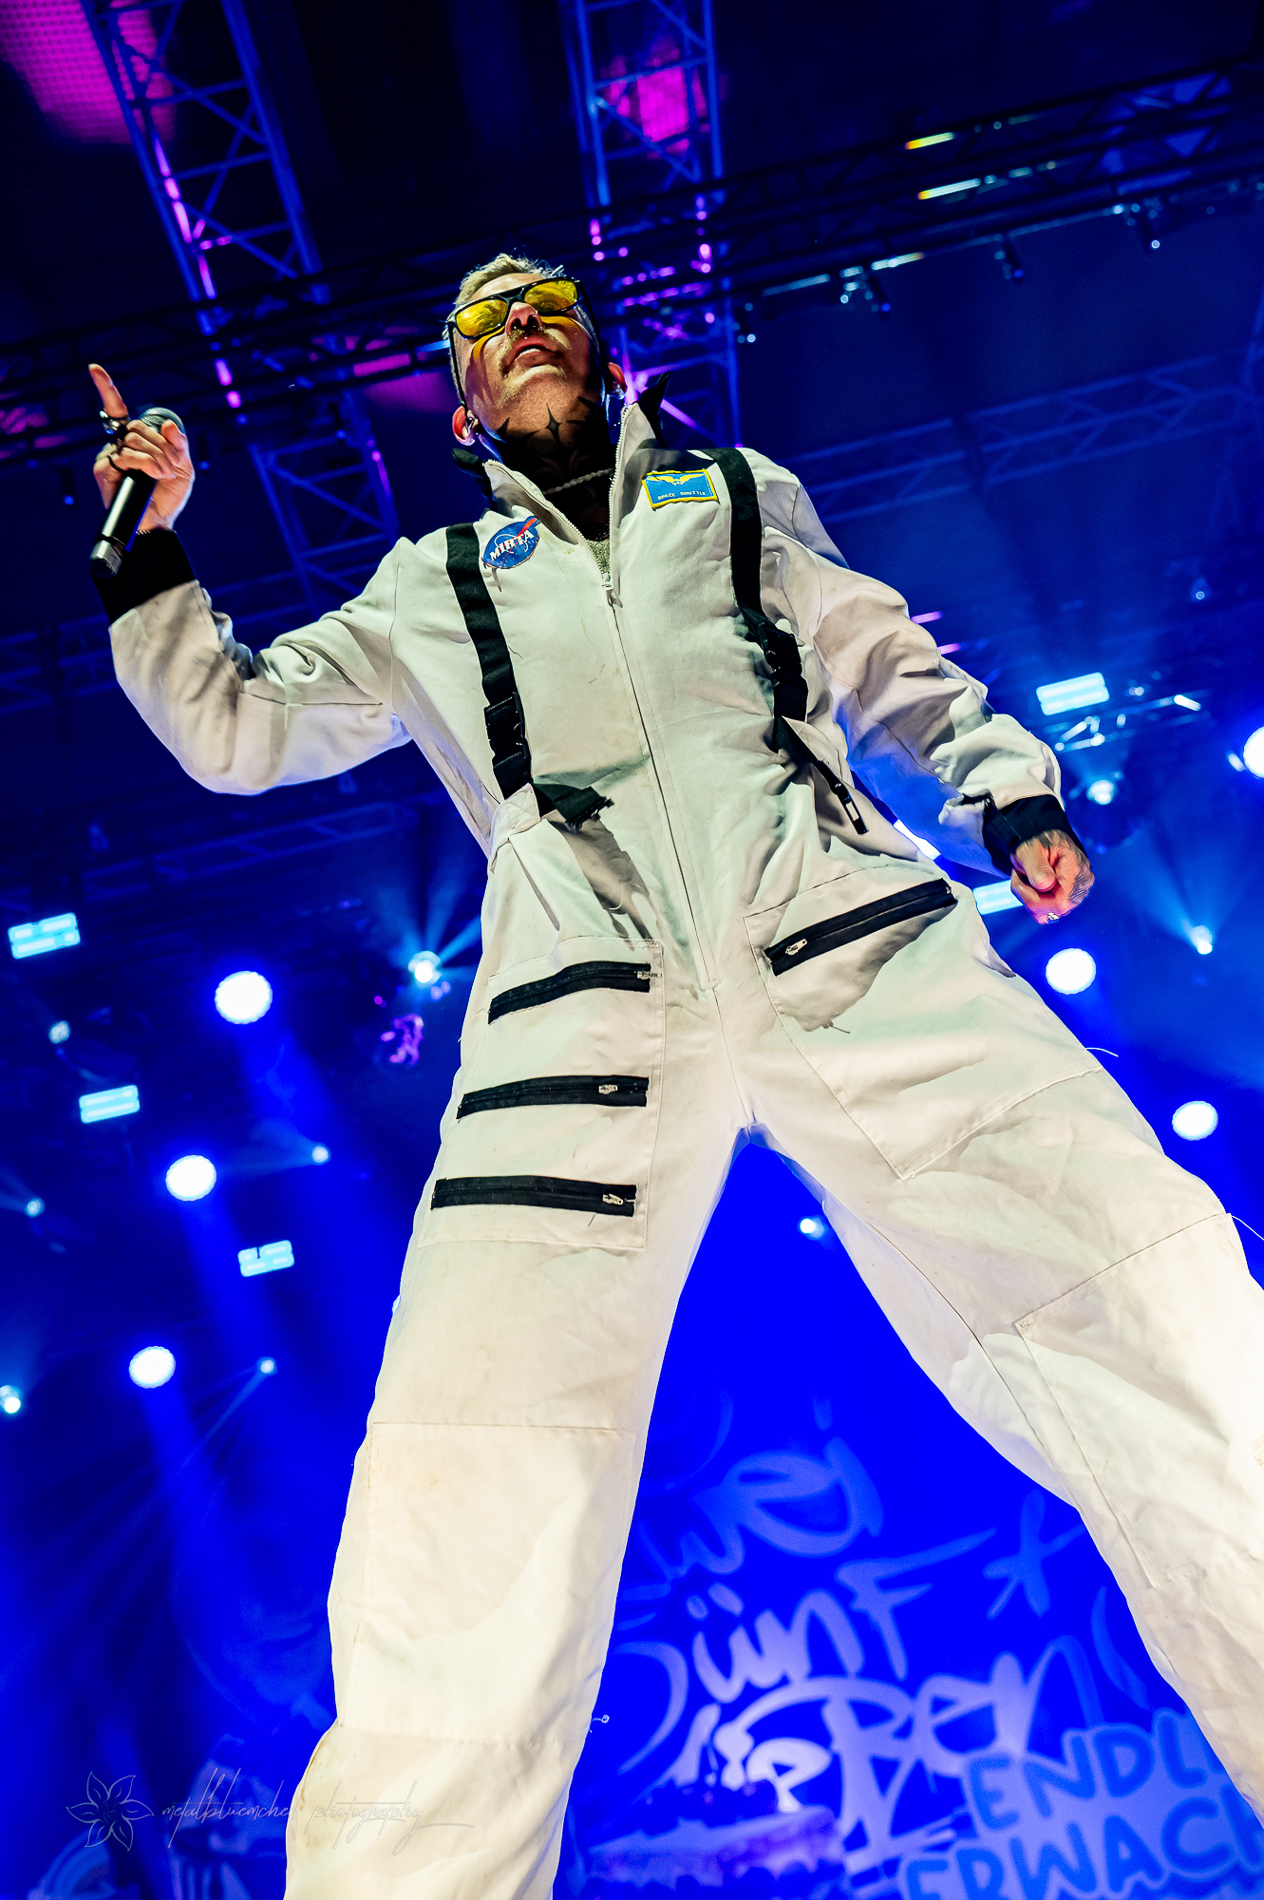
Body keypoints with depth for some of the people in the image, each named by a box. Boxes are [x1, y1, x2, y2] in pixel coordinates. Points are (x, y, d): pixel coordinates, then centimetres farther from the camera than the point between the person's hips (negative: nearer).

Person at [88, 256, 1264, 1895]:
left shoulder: (738, 496, 30)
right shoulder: (433, 589, 29)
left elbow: (898, 675, 29)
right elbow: (234, 731, 28)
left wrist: (1010, 798, 13)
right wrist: (152, 547, 18)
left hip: (853, 941, 1)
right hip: (589, 1007, 0)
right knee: (467, 1522, -13)